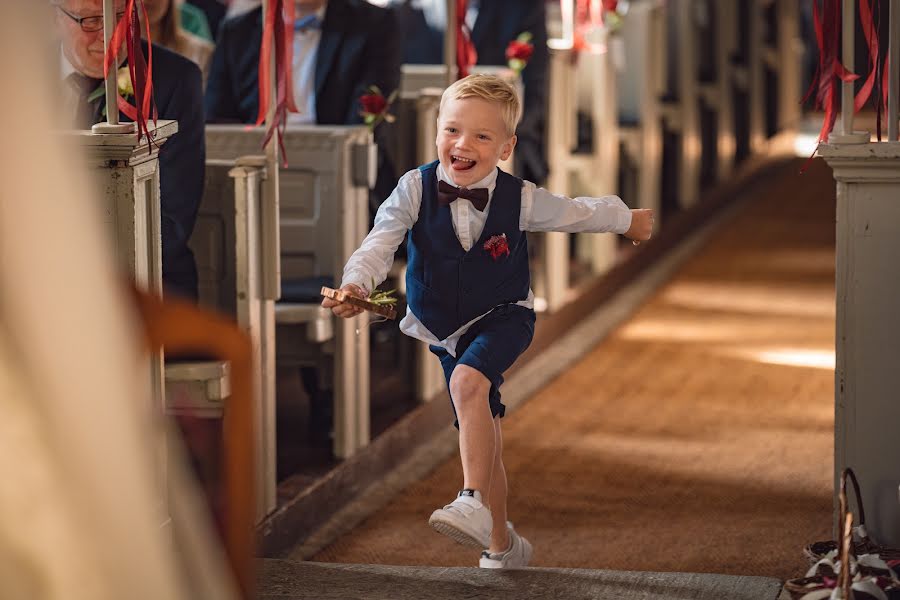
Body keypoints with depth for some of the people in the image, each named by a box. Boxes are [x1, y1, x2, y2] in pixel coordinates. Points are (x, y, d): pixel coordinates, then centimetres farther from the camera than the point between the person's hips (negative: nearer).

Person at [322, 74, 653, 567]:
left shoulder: (520, 200, -15)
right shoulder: (415, 191, -15)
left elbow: (578, 213, 3)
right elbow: (379, 244, -23)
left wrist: (629, 220, 18)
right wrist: (356, 285, -43)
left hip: (503, 318, -3)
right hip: (445, 330, 3)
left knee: (467, 380, -35)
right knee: (481, 437, 11)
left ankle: (474, 504, -37)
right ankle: (501, 543, 28)